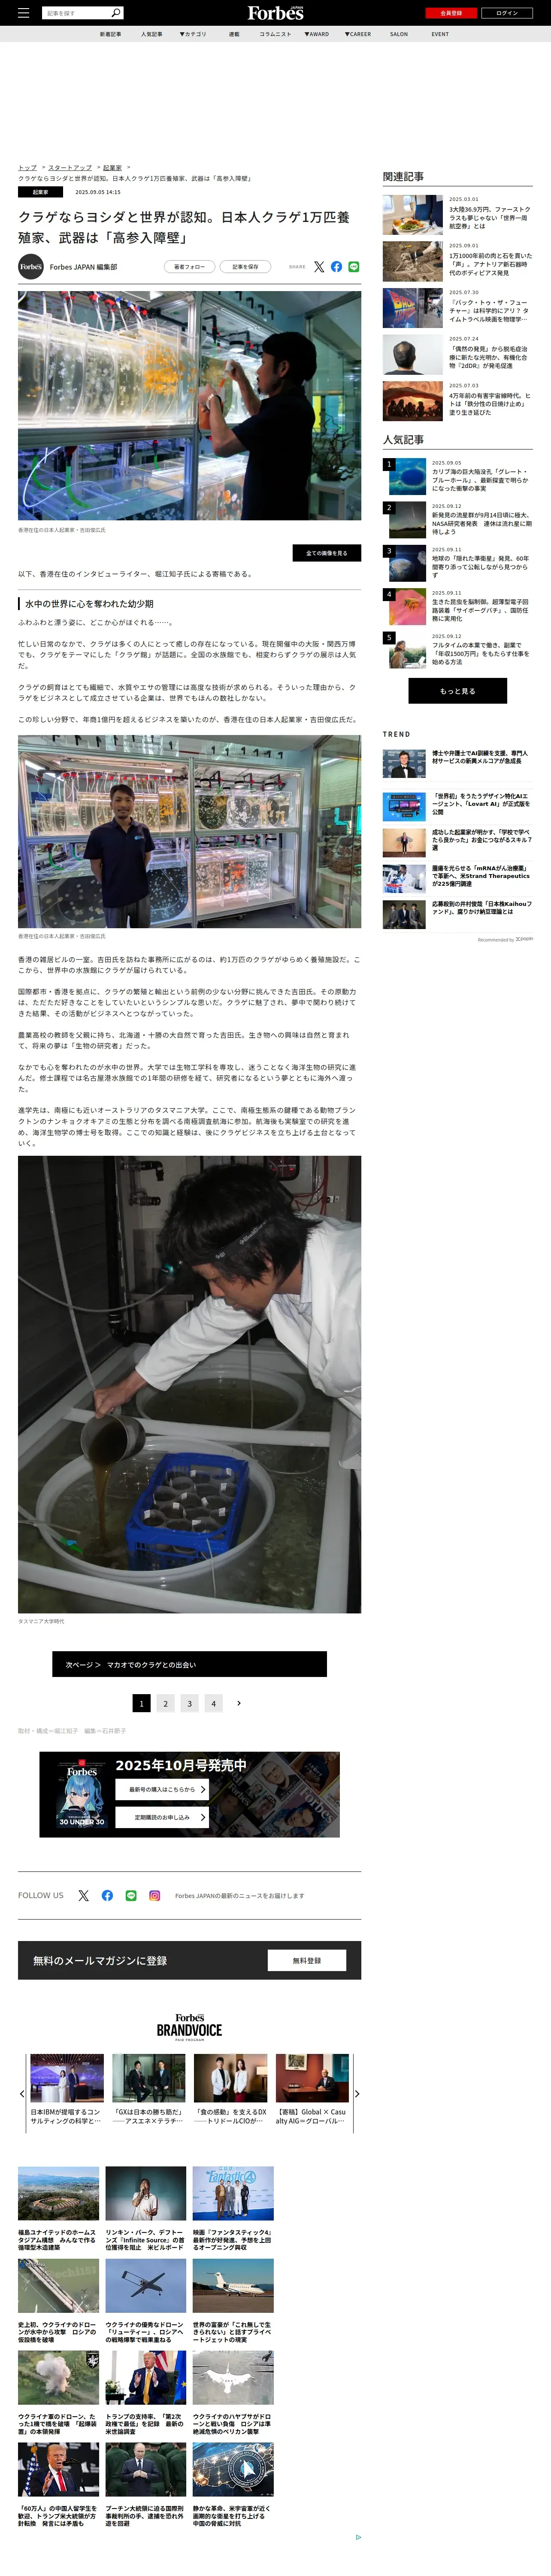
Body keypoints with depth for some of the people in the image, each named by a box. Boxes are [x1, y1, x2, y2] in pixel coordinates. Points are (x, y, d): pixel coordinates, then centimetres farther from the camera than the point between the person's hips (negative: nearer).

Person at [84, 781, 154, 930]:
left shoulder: (143, 830, -2)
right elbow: (96, 866, -5)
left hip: (140, 894, 3)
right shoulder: (100, 833, -11)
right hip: (114, 897, -3)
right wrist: (107, 886, -3)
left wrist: (136, 876, 4)